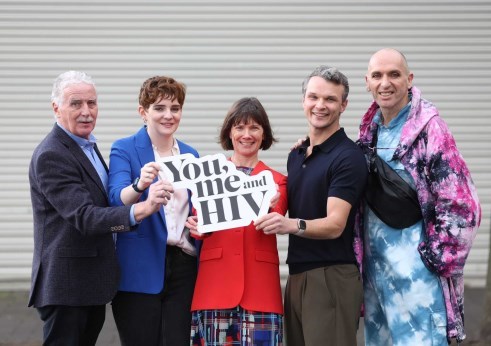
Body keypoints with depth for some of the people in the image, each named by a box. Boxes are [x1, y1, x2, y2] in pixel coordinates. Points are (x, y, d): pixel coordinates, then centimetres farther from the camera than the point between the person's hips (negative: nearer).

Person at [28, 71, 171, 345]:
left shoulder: (88, 146, 13)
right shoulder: (50, 156, -18)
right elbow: (84, 217, -28)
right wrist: (140, 210, -41)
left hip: (91, 282, 10)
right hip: (67, 284, -10)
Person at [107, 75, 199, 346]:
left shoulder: (190, 155, 12)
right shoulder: (124, 149, -3)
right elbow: (117, 200, -19)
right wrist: (140, 184, -39)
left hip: (184, 266, 4)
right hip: (140, 270, -4)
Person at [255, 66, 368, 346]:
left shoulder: (348, 157, -10)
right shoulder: (296, 155, 15)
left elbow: (334, 224, -19)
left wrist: (293, 225, -35)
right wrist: (273, 215, 4)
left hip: (331, 278, -8)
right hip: (297, 276, 8)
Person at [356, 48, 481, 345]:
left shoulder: (428, 128, -11)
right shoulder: (370, 129, 9)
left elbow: (461, 207, -13)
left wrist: (437, 261, -10)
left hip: (415, 275, -7)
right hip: (373, 269, 7)